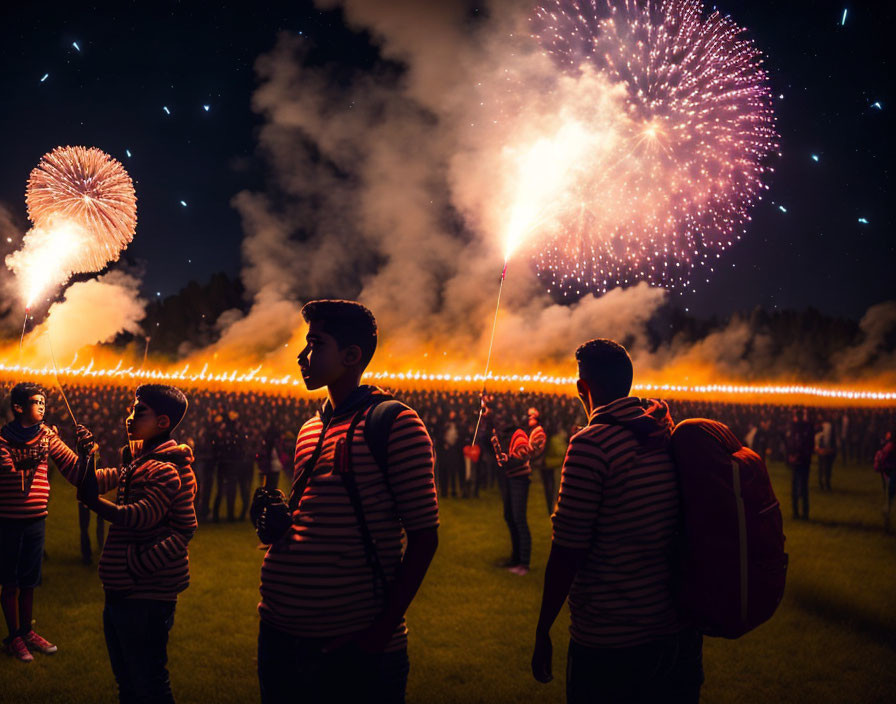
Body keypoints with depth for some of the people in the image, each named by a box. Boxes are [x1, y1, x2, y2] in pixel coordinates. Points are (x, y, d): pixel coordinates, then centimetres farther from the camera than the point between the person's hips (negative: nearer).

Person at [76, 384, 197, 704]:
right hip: (122, 591, 10)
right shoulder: (139, 461, 15)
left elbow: (143, 516, -30)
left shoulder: (165, 469, -18)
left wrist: (95, 502, -39)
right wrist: (86, 456, 2)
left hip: (145, 597, -10)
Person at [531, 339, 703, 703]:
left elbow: (567, 550, -18)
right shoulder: (670, 434, 5)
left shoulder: (591, 444, -17)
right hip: (681, 634, 7)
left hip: (609, 645, -6)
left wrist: (543, 632, -8)